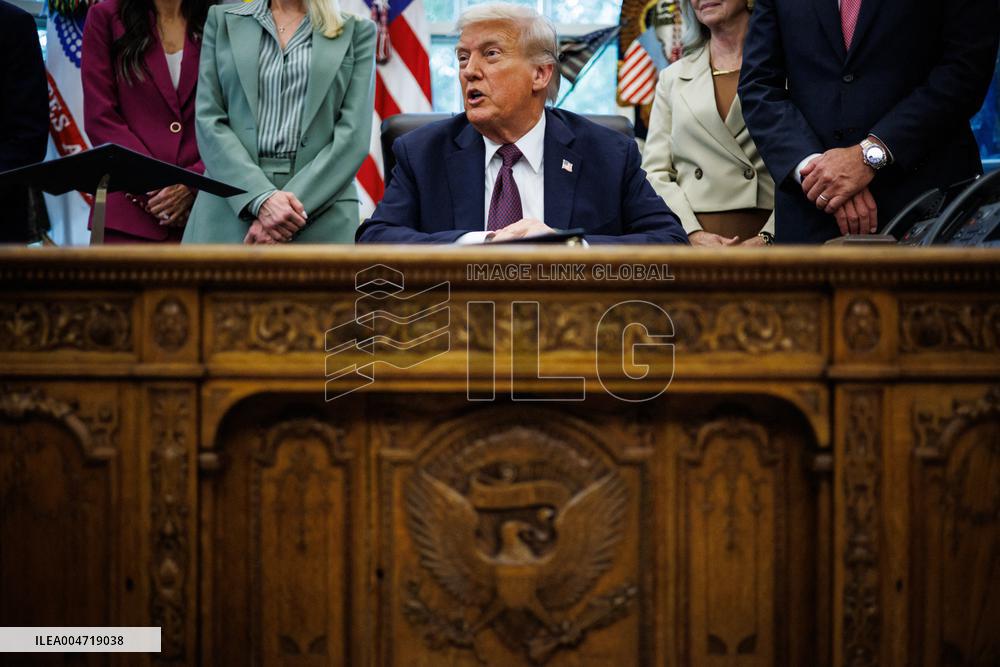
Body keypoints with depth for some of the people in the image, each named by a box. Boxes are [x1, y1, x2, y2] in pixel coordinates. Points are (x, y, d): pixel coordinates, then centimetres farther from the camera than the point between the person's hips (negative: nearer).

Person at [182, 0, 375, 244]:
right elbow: (209, 120, 4)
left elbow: (353, 134, 2)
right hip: (231, 210, 1)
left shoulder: (357, 32, 11)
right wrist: (261, 198, -10)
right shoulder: (223, 21, 14)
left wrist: (299, 205, -12)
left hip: (321, 210, -1)